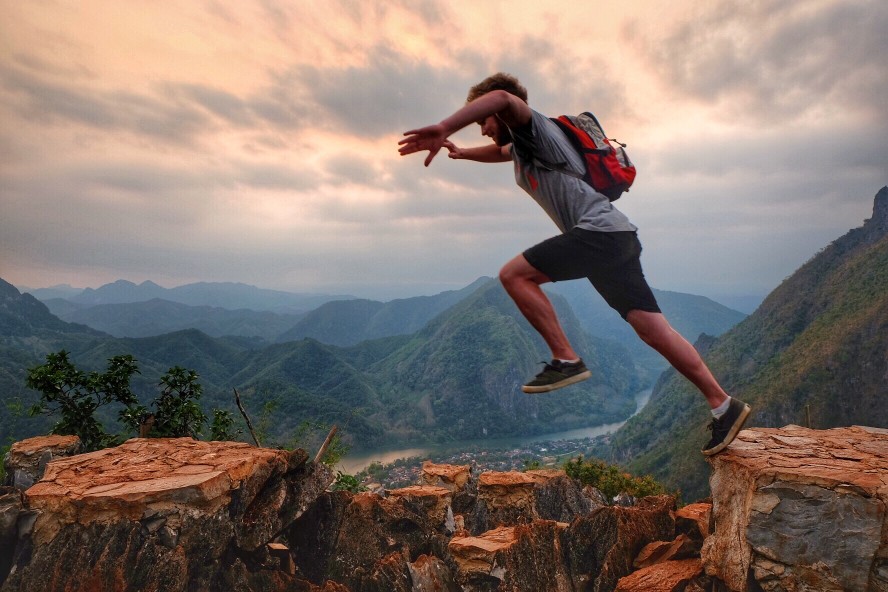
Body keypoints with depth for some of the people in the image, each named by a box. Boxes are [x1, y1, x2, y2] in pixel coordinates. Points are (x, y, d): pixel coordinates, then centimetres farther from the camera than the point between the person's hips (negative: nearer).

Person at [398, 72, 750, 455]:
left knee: (514, 274, -13)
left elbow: (501, 98, -24)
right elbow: (497, 152, 52)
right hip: (617, 238, 10)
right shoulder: (521, 147, 27)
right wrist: (461, 153, 48)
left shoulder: (533, 126, 0)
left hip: (599, 230, -10)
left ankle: (566, 360, -10)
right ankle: (724, 405, 10)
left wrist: (443, 129, -26)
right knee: (653, 329, 5)